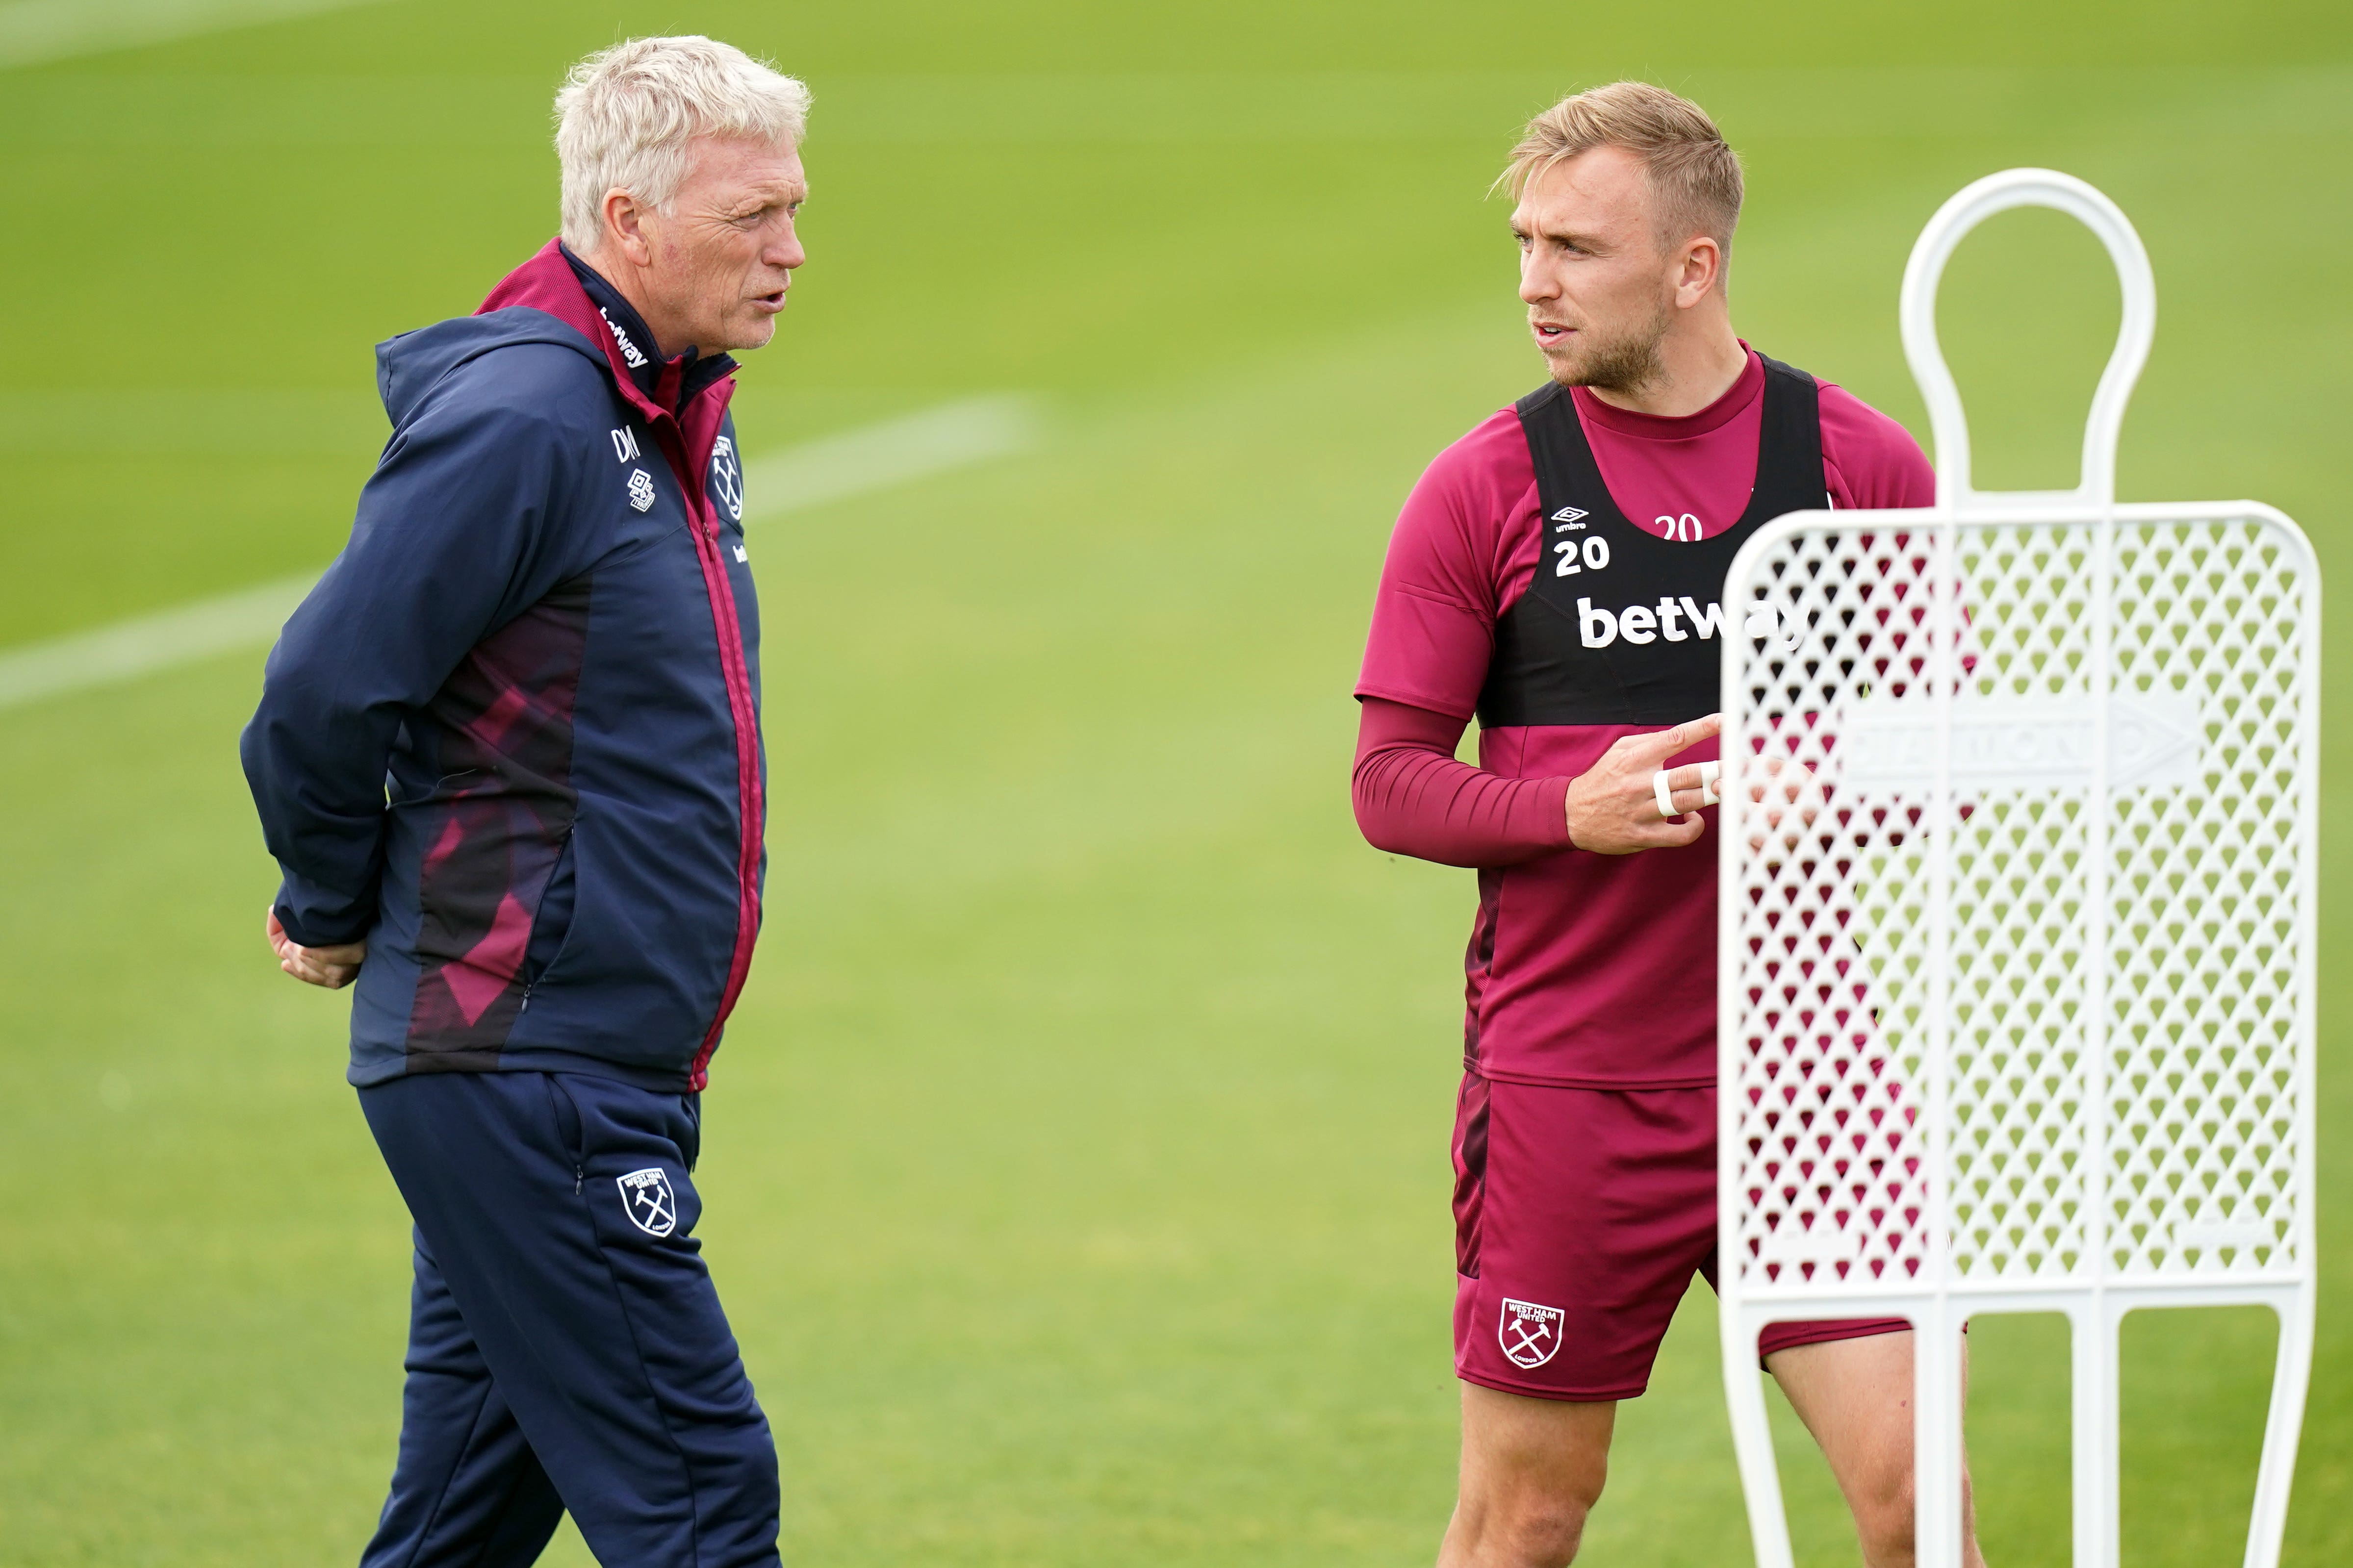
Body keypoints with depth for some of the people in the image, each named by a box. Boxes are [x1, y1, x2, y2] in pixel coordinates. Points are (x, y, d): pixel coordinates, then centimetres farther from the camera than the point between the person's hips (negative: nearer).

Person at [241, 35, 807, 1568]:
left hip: (606, 1073, 9)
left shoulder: (680, 416, 14)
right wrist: (334, 916, -3)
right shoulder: (519, 417, -16)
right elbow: (321, 693, -18)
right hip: (523, 1065, -9)